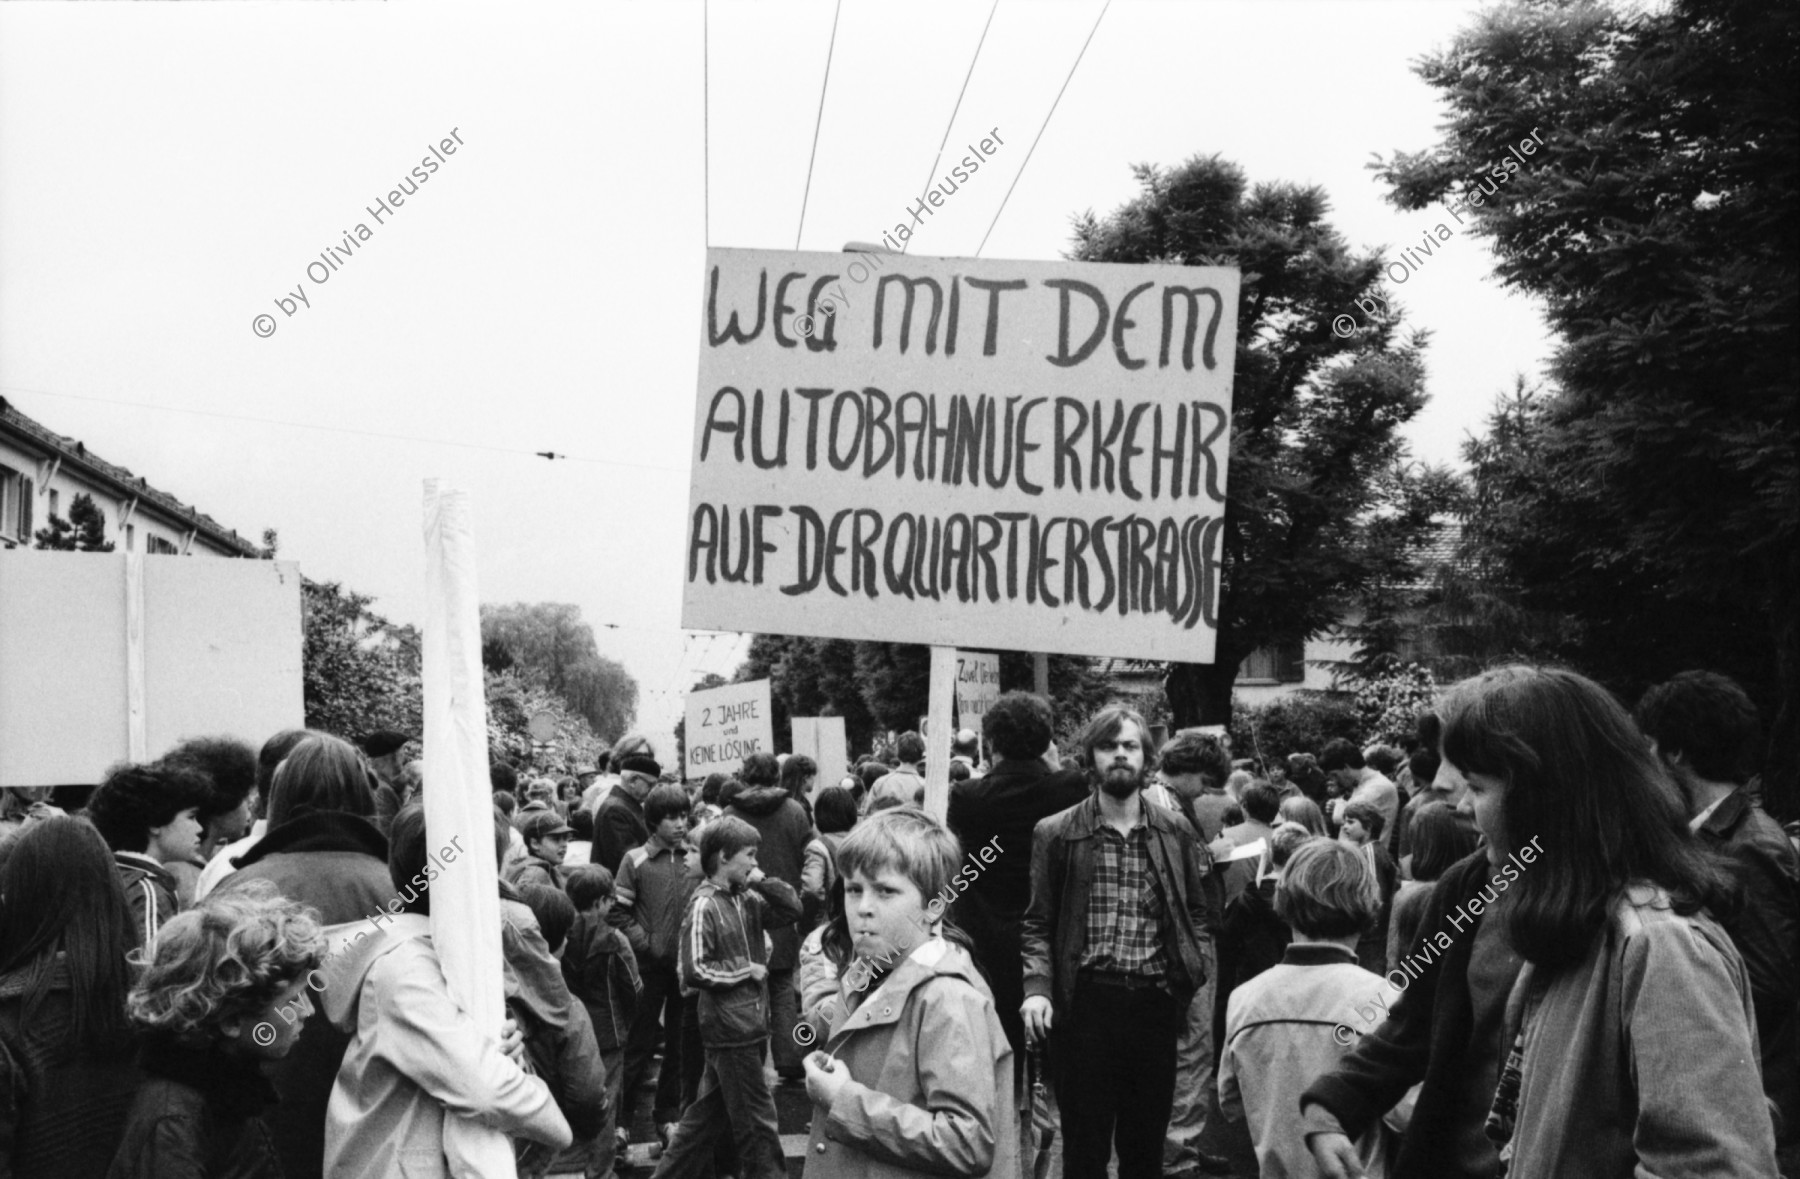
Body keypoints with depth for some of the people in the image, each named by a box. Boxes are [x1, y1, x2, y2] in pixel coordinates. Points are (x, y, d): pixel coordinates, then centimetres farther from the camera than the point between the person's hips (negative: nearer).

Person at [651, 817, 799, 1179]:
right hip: (729, 1026, -8)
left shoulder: (747, 899, 6)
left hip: (748, 1023, 8)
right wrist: (747, 971, -13)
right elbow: (694, 971, -19)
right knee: (757, 1121, 2)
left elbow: (793, 911, 6)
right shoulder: (704, 906, -15)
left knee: (708, 1112, 18)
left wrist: (763, 882, -4)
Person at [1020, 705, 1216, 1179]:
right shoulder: (1056, 833, 2)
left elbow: (1200, 914, 13)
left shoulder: (1175, 832, 9)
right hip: (1084, 1002, -2)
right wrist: (1037, 987, -12)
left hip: (1156, 1002, 2)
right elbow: (1038, 923, 2)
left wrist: (1198, 975, -3)